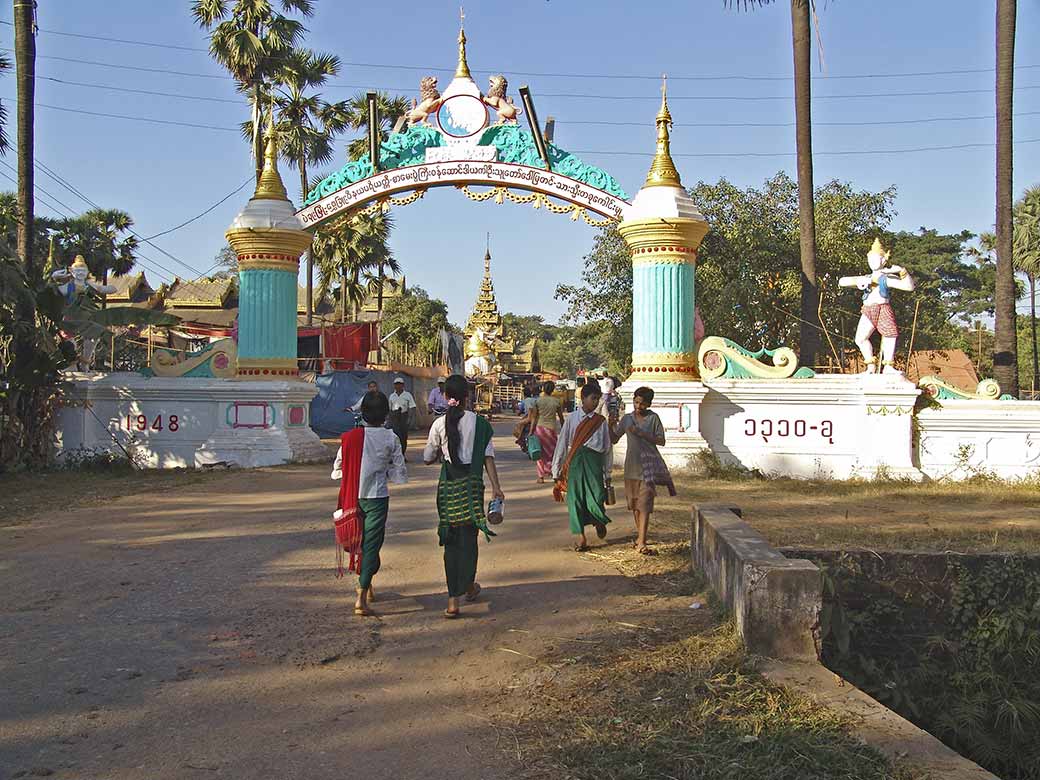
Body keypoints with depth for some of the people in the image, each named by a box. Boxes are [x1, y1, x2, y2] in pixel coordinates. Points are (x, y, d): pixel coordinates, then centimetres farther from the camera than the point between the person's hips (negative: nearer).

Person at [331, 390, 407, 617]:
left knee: (359, 540, 22)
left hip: (353, 497, 3)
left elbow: (337, 470, 2)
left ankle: (365, 585, 37)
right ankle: (362, 597, -6)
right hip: (377, 498, -3)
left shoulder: (350, 437, -5)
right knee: (372, 544, 2)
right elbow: (401, 475, -3)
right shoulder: (390, 439, -9)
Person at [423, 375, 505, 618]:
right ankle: (469, 586, 27)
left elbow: (428, 458, 7)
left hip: (447, 485, 1)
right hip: (471, 482, 0)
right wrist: (496, 486, -3)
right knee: (468, 537, 12)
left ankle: (453, 600, 2)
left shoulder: (439, 424, -2)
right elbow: (488, 456, -5)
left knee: (451, 540, 6)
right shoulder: (479, 422, -3)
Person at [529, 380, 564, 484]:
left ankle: (541, 476, 7)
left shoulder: (537, 400, -3)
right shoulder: (556, 401, -1)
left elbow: (533, 417, -3)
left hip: (539, 427, 0)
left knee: (540, 453, 9)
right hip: (552, 428, 0)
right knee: (553, 451, 18)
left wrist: (531, 431, 1)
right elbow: (561, 417, 6)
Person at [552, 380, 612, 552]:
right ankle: (581, 539, 10)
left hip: (594, 461, 0)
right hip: (575, 461, 0)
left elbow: (607, 447, 11)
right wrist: (556, 471, 7)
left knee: (596, 497, -11)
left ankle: (599, 521, 25)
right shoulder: (572, 419, 6)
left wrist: (607, 474, 11)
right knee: (575, 498, 0)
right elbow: (562, 444, 8)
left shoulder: (601, 421, 8)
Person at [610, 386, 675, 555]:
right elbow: (614, 439, 12)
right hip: (631, 465, 4)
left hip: (648, 465, -4)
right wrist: (611, 425, -6)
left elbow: (661, 441, -4)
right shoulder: (627, 418, 8)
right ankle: (640, 535, 29)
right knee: (634, 503, 11)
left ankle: (641, 542, -16)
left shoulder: (653, 418, -1)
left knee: (645, 504, -11)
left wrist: (642, 434, -14)